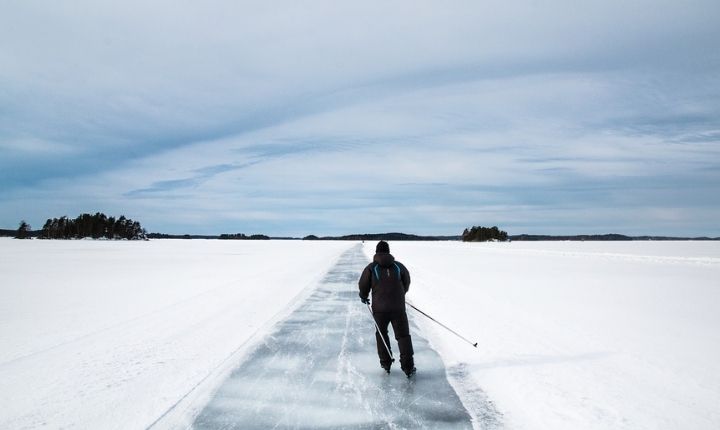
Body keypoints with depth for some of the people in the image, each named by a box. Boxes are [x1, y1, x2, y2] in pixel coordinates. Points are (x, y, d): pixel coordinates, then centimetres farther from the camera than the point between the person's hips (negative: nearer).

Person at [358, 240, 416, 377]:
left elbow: (363, 286, -1)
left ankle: (386, 363, 23)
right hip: (398, 308, 1)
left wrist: (364, 297, 21)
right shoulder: (399, 266, 2)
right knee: (403, 336, 9)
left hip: (379, 309, 0)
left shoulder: (371, 267, -4)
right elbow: (406, 284, 14)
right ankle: (408, 367, 3)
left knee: (381, 335, 20)